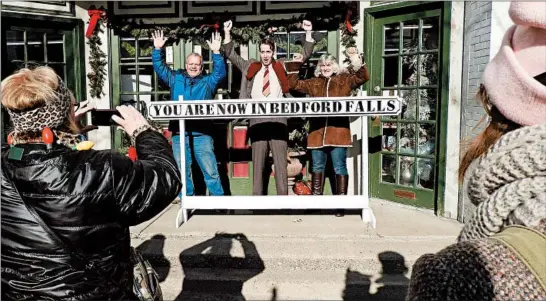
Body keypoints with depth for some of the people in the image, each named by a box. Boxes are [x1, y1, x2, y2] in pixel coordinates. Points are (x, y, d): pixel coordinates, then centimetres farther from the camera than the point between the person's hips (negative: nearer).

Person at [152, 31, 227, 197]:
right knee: (182, 170, 10)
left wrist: (216, 53, -16)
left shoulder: (208, 81, 10)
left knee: (210, 170, -1)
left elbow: (220, 72, -4)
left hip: (202, 132, -2)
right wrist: (157, 49, 1)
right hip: (179, 131, 3)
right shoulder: (175, 79, 15)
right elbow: (160, 67, 15)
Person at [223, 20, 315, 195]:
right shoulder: (250, 67, 18)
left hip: (278, 121, -1)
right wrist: (227, 33, 13)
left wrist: (308, 33, 7)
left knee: (281, 163, -1)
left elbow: (305, 55, 15)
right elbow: (230, 54, 21)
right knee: (258, 164, 4)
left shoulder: (282, 67, 15)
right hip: (257, 122, 1)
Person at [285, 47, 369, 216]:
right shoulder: (314, 83, 17)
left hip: (338, 132, -3)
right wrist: (294, 66, 11)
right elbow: (293, 85, 18)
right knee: (317, 167, 11)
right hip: (317, 133, 3)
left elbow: (363, 77, -1)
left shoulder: (345, 80, 10)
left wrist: (355, 59, -10)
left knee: (339, 168, 0)